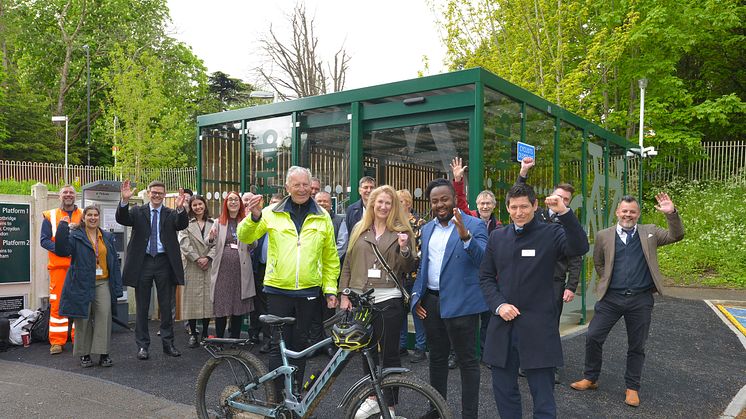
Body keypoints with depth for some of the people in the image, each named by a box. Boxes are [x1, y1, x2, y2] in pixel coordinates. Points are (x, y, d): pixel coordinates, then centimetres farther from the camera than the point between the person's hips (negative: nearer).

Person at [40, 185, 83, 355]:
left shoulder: (83, 216, 12)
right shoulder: (50, 216, 9)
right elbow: (44, 239, 3)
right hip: (58, 264, -1)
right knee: (57, 302, -2)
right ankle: (57, 341, 6)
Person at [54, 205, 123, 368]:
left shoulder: (107, 237, 14)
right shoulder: (75, 235, 2)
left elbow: (114, 261, 13)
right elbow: (62, 250, -16)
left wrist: (117, 287, 7)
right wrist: (63, 227, -23)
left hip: (103, 283, 2)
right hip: (82, 284, -2)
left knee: (104, 316, -6)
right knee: (83, 318, 4)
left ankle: (104, 354, 0)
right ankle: (84, 354, 16)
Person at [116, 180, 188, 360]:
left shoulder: (171, 214, 6)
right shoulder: (137, 212, 6)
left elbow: (182, 225, -13)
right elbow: (121, 219, -12)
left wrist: (180, 208, -33)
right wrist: (125, 200, -30)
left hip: (164, 262, 0)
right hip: (143, 262, 0)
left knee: (166, 306, 7)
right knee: (142, 306, 8)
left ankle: (168, 343, 18)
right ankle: (142, 345, 17)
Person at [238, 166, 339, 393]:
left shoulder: (322, 217, 7)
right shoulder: (272, 213, 2)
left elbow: (330, 258, 10)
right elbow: (245, 237, -1)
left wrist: (331, 289, 4)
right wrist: (254, 217, -20)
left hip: (308, 291, 2)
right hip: (278, 290, -2)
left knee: (300, 344, 13)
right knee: (278, 345, 2)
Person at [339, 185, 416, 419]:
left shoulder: (402, 231, 2)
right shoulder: (359, 230, 10)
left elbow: (408, 269, -1)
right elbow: (348, 263, 10)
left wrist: (404, 249, -20)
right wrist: (344, 294, 5)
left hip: (388, 300, -3)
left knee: (389, 353, 3)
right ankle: (373, 398, 30)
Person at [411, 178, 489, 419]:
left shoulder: (474, 225, -7)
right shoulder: (427, 229, 11)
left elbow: (483, 260, -21)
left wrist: (465, 236, -35)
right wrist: (416, 296, 8)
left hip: (460, 303, -6)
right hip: (430, 302, 6)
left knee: (467, 361, 2)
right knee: (437, 358, 18)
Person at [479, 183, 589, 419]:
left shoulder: (551, 233, -3)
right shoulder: (497, 237, 9)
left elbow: (579, 248, -21)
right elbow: (486, 276, 10)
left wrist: (565, 213, -31)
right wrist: (499, 305, -4)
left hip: (538, 327, -4)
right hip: (502, 324, 4)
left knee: (543, 395, 3)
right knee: (503, 390, 15)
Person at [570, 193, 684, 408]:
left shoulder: (650, 232, 6)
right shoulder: (604, 236, 4)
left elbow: (676, 236, -3)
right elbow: (598, 262, 15)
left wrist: (672, 213, -16)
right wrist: (607, 281, 7)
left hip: (641, 299, 0)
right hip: (611, 297, 0)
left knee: (637, 346, 9)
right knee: (593, 337, 0)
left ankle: (632, 388, 23)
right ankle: (590, 378, 18)